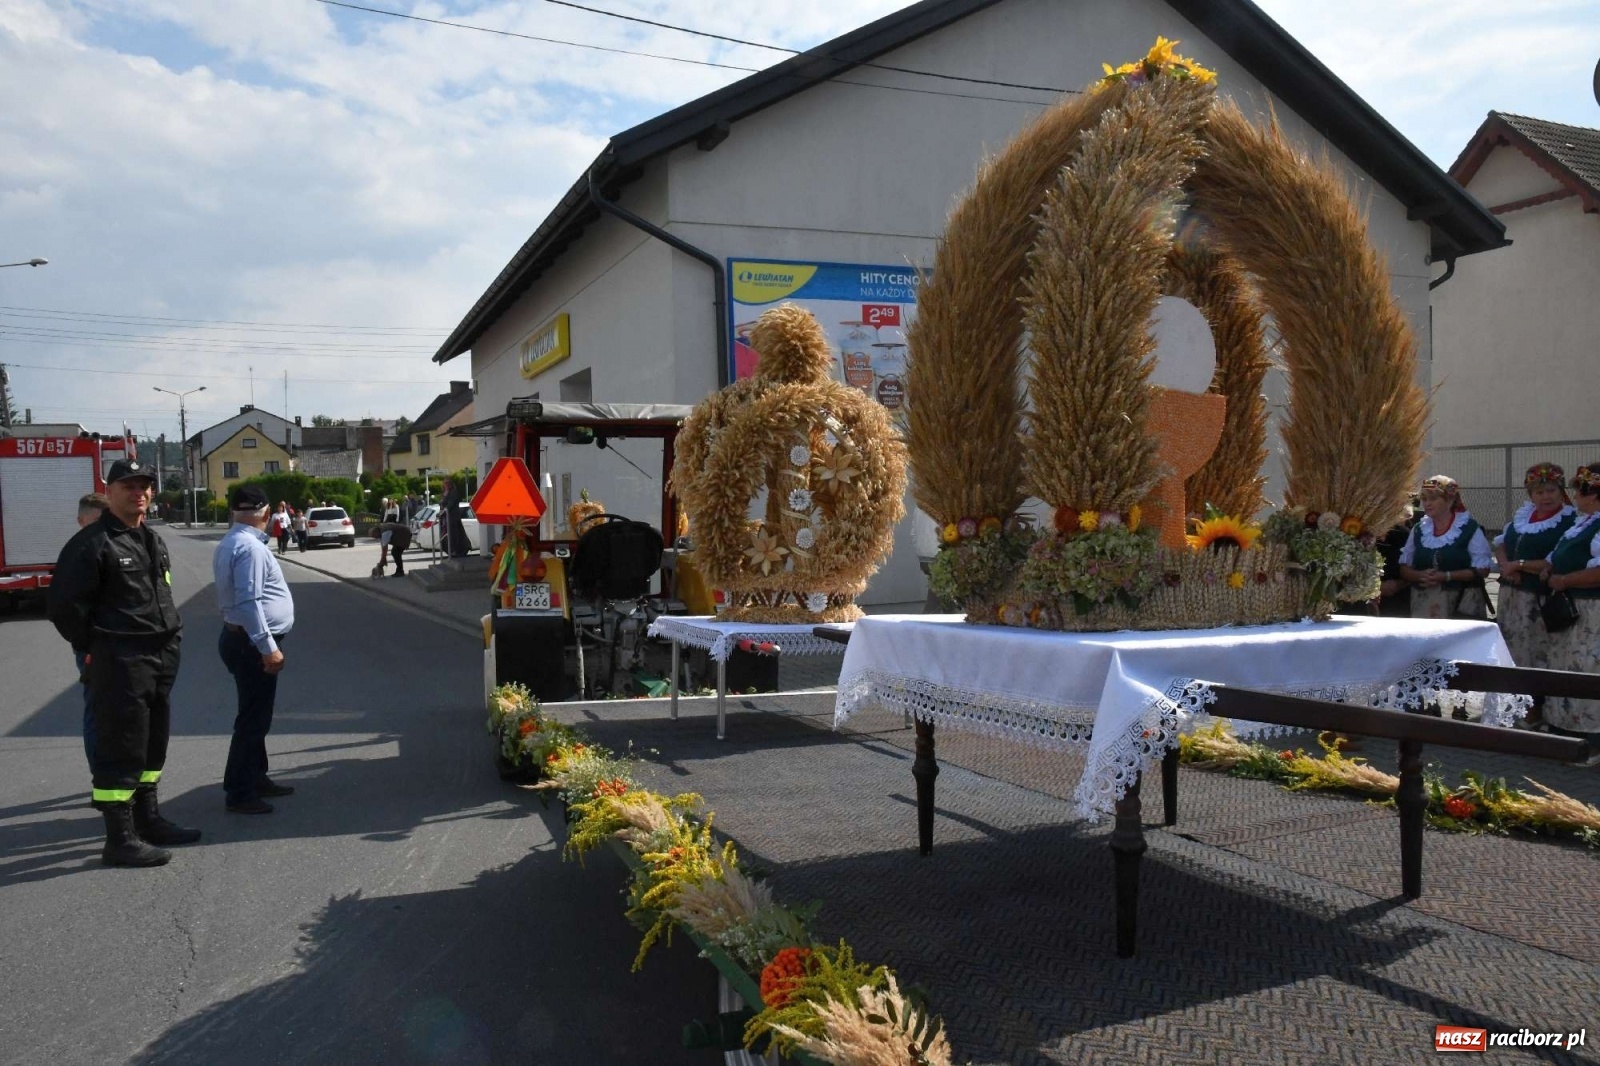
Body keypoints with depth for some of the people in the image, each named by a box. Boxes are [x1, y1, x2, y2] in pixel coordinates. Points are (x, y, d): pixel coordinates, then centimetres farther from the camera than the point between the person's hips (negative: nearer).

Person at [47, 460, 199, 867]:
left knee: (152, 744, 16)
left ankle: (148, 819, 29)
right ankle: (120, 839, 3)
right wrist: (92, 647, -7)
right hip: (119, 662, -8)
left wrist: (169, 639, 15)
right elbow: (63, 603, -15)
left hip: (159, 659, 9)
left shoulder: (153, 540, 15)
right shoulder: (92, 543, -13)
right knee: (120, 750, -4)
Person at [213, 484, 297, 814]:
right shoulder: (250, 547, -19)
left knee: (256, 716, 20)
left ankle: (255, 778, 32)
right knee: (253, 719, -4)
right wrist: (268, 647, -24)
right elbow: (249, 602, -26)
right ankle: (239, 793, 2)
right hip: (253, 643, -11)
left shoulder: (229, 544, 14)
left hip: (240, 637, 11)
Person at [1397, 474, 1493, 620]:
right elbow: (1404, 568, 11)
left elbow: (1482, 569, -5)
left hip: (1461, 603, -3)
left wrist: (1446, 576, -16)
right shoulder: (1418, 529, 10)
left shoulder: (1470, 528, -2)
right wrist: (1421, 575, -10)